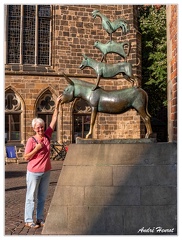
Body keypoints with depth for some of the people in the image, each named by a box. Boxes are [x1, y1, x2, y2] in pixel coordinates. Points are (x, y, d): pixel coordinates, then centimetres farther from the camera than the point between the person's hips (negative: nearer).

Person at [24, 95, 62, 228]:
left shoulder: (47, 136, 0)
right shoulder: (31, 140, -11)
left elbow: (54, 120, 0)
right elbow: (26, 157, -8)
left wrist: (57, 105, -3)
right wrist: (36, 149, -21)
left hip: (46, 172, 5)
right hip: (34, 172, -5)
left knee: (42, 197, 14)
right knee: (32, 197, 4)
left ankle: (40, 219, 26)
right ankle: (28, 220, 14)